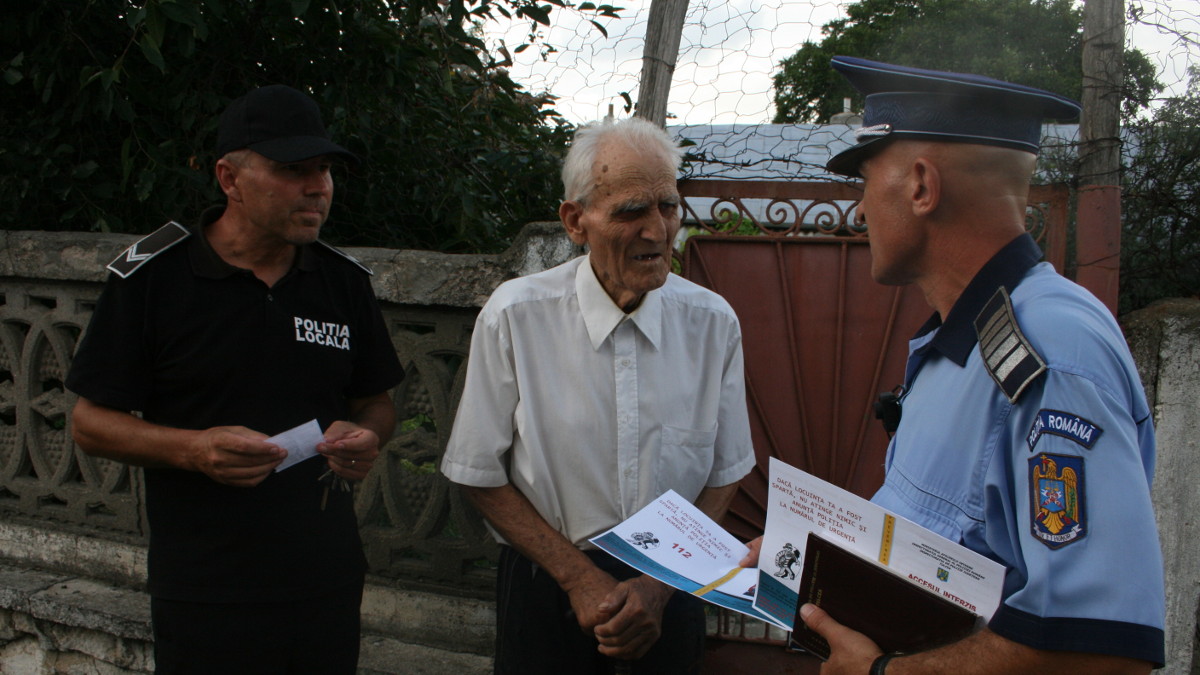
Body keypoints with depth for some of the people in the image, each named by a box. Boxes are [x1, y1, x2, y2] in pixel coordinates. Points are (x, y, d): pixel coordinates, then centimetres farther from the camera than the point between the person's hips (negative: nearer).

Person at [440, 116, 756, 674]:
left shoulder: (713, 322, -8)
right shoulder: (514, 317, -14)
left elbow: (724, 475, 1)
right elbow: (481, 477, -7)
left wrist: (661, 584, -10)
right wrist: (580, 578, -13)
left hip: (672, 583, 2)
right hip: (548, 582, -2)